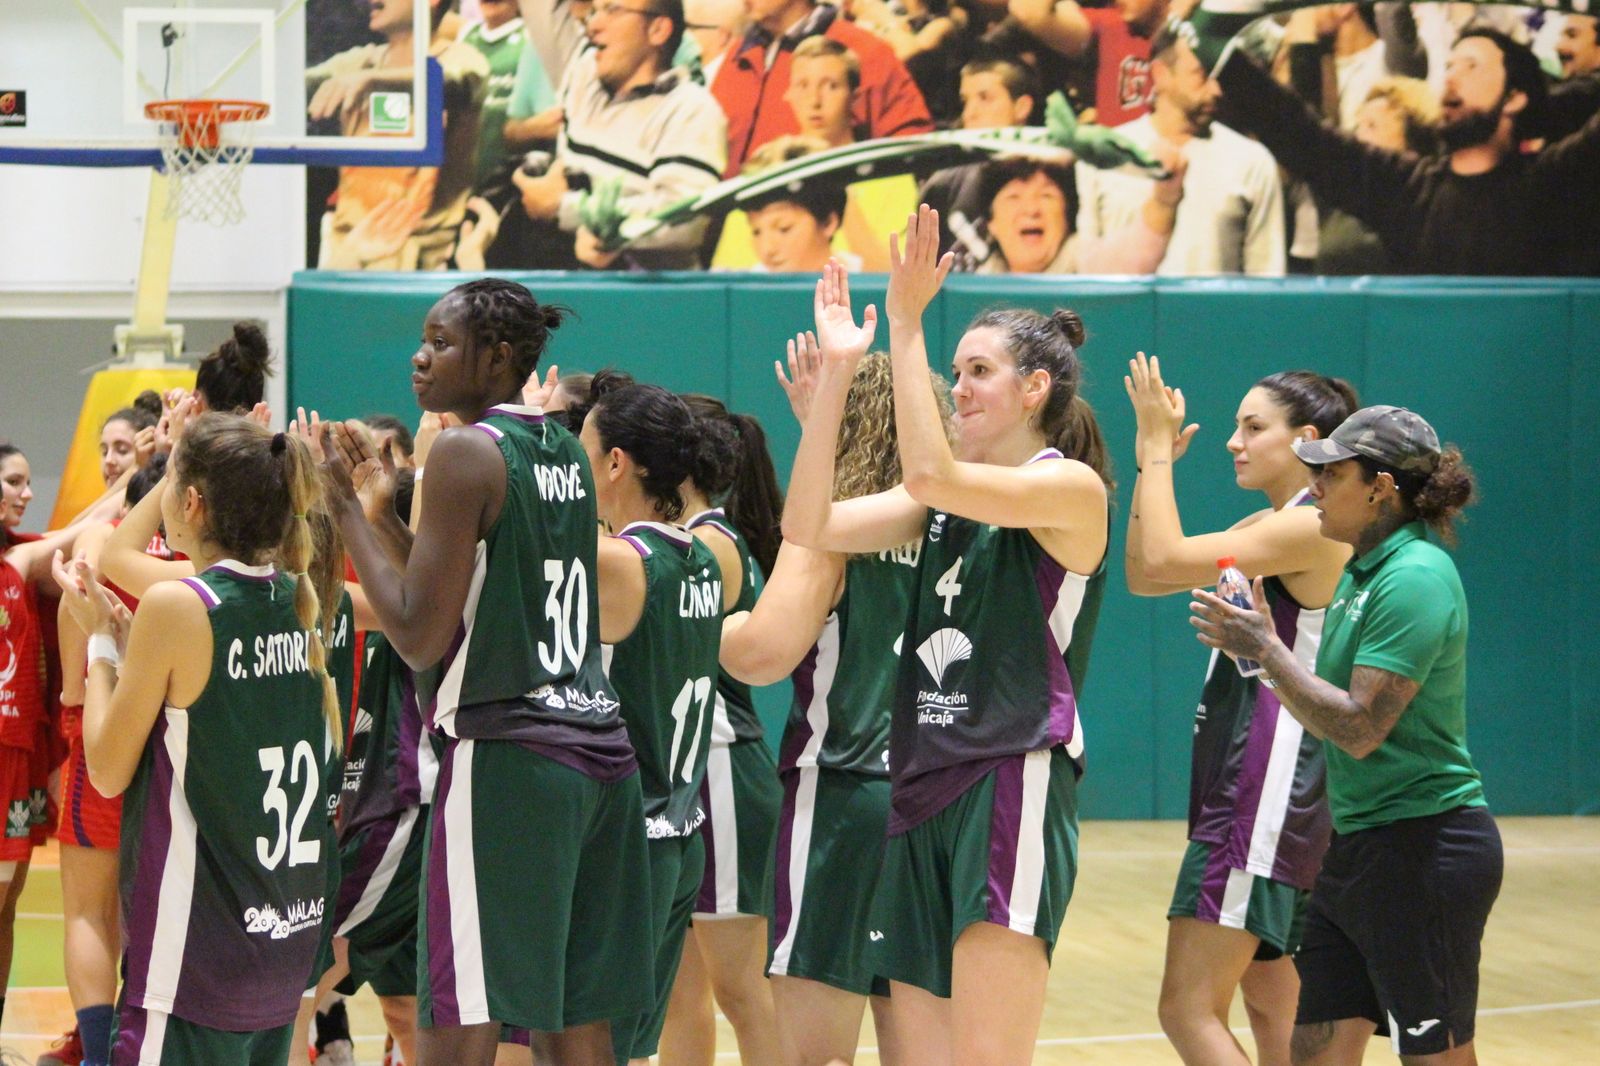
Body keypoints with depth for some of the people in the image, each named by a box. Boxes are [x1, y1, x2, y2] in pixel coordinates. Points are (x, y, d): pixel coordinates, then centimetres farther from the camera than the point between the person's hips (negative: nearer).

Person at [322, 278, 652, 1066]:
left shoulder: (467, 452, -10)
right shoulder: (564, 452, 14)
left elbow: (420, 638, -13)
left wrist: (345, 509, -5)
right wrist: (377, 507, 22)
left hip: (505, 757, -9)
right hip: (600, 750, 9)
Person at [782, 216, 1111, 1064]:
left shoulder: (1071, 487, -4)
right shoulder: (949, 499, 18)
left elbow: (930, 475, -21)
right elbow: (809, 526, 5)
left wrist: (907, 326, -18)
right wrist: (835, 373, 1)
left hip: (1014, 786, -8)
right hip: (923, 794, 8)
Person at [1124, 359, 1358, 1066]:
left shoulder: (1313, 528, -14)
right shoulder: (1266, 528, 15)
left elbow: (1164, 560, -22)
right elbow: (1144, 577, 16)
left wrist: (1159, 445, -12)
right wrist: (1151, 463, 7)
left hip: (1268, 791, -10)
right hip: (1244, 787, 10)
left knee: (1188, 1008, -12)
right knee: (1272, 1008, 14)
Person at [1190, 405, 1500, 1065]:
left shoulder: (1414, 578, -17)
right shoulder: (1363, 571, 13)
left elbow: (1359, 728, -22)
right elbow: (1331, 713, 16)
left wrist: (1267, 650, -16)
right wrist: (1257, 644, 5)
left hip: (1422, 849, -10)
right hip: (1358, 849, 10)